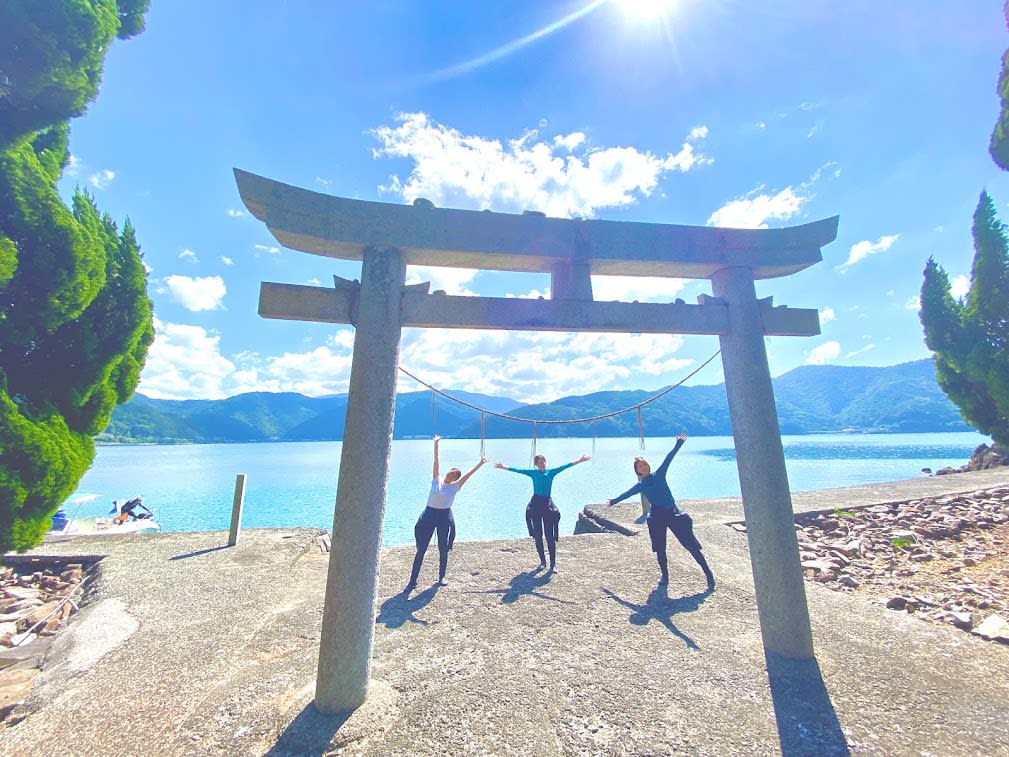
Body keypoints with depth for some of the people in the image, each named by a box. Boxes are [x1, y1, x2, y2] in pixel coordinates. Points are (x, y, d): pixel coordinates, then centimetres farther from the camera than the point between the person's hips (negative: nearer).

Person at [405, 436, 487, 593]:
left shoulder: (455, 486, 0)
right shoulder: (436, 480, 0)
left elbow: (468, 474, -5)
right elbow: (436, 461, -5)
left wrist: (480, 463, -9)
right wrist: (436, 444, -7)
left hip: (445, 517, 0)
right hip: (429, 515, 0)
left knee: (443, 550, 11)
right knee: (421, 550, 4)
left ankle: (441, 577, 31)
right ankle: (413, 581, 15)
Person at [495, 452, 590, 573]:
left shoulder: (551, 472, 1)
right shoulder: (533, 472, 2)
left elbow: (565, 466, -4)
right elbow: (519, 470, 3)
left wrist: (579, 460, -8)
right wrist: (504, 467, 4)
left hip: (547, 505, -1)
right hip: (535, 505, 1)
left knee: (550, 536, -1)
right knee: (538, 536, 8)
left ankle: (553, 564, 8)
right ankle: (542, 562, 22)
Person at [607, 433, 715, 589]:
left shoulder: (658, 475, -2)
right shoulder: (640, 486, 4)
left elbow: (668, 459, -13)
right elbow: (626, 494, 19)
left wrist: (678, 444, -23)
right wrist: (613, 501, 30)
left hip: (674, 514, -2)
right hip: (657, 517, 2)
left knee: (691, 545, 0)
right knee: (660, 549, 6)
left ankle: (708, 574, 12)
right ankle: (665, 576, 24)